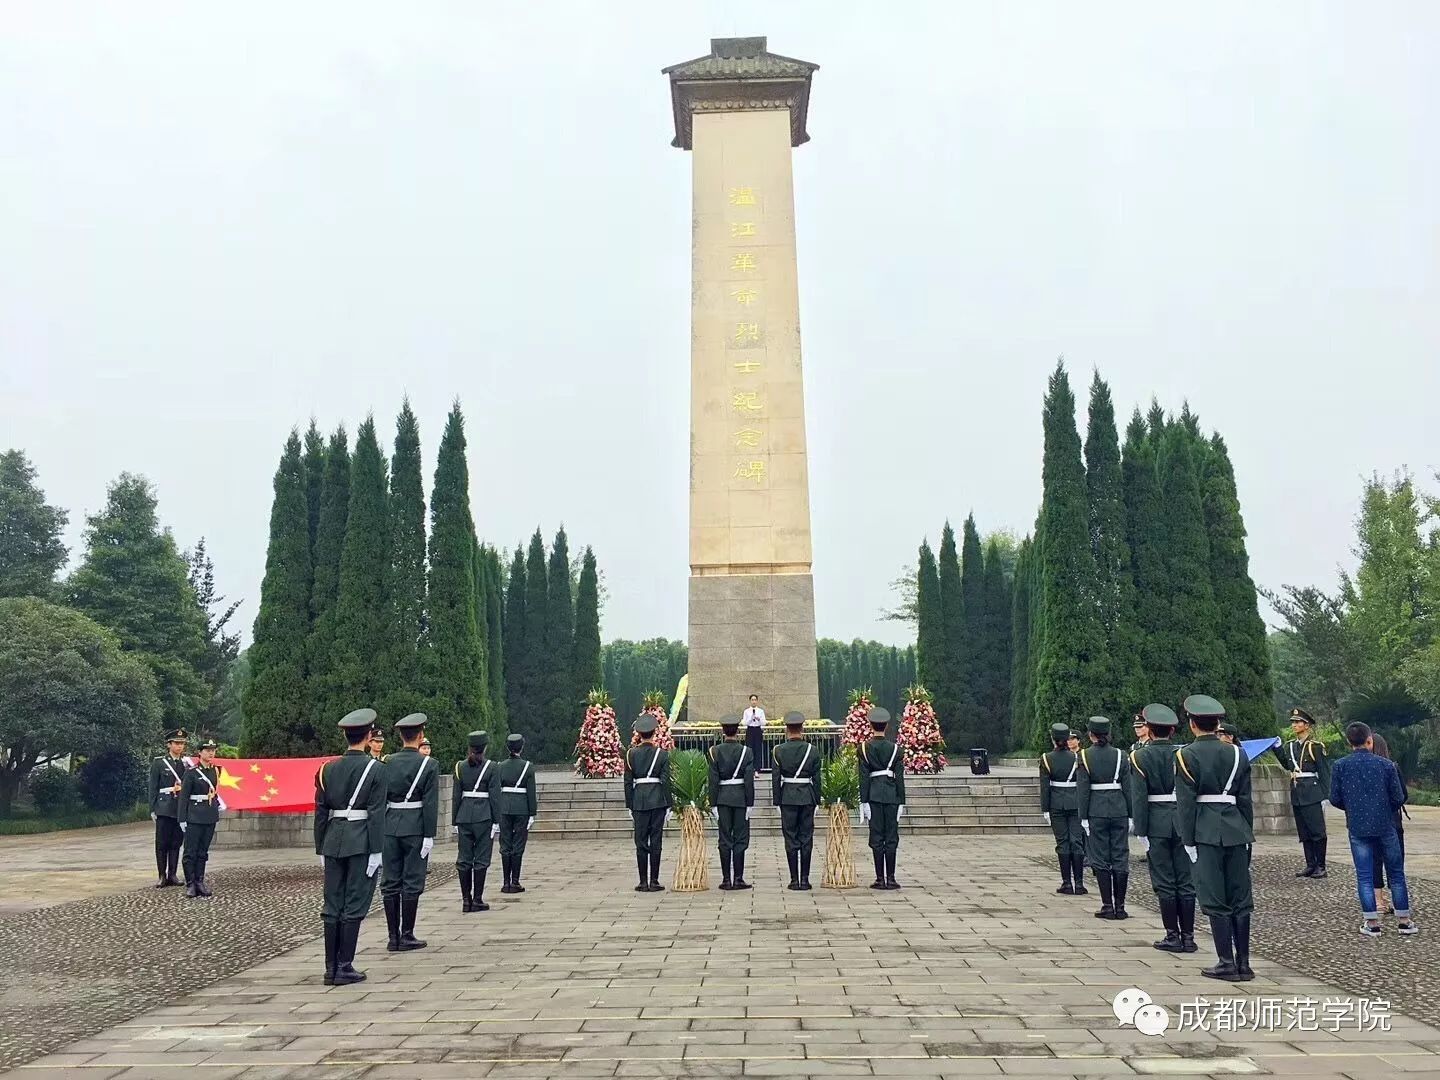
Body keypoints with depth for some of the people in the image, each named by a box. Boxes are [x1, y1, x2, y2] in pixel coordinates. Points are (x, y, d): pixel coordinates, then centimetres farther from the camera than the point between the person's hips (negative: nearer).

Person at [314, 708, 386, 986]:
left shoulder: (328, 768, 6)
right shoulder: (375, 768, -7)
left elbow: (321, 811, 7)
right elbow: (376, 812, -11)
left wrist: (321, 848, 13)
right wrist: (376, 851, -9)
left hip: (333, 841, 5)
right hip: (361, 842, -4)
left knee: (332, 905, 9)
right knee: (354, 906, 1)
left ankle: (331, 968, 13)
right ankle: (344, 967, 2)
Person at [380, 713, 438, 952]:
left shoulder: (387, 763, 4)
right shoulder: (427, 765, -6)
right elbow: (430, 804, -10)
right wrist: (429, 836, -8)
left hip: (389, 827, 4)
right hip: (415, 829, -4)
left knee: (390, 883, 7)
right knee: (412, 883, 3)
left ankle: (393, 937, 11)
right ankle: (407, 936, 5)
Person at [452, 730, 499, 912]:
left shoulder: (460, 767, 3)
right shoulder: (491, 768, -5)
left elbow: (456, 796, 5)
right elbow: (495, 797, -7)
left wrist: (454, 822, 10)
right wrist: (496, 822, -2)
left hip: (464, 817, 3)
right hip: (484, 817, -3)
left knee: (464, 859, 9)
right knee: (481, 859, 3)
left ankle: (466, 900, 10)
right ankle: (477, 900, 4)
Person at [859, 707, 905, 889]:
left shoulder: (864, 749, -2)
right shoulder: (896, 748, 1)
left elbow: (864, 777, -4)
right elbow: (899, 777, 0)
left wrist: (863, 801, -3)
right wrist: (901, 802, 4)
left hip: (873, 795, 0)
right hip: (892, 795, 1)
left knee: (876, 837, 3)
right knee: (891, 837, 4)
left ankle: (880, 879, 2)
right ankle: (891, 878, 4)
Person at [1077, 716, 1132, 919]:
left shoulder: (1085, 756, -5)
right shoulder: (1120, 755, 2)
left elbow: (1083, 788, -7)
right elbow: (1128, 787, 2)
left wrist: (1083, 817, -3)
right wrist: (1130, 815, 8)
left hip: (1096, 812, -2)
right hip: (1119, 810, 2)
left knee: (1100, 860, 4)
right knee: (1121, 859, 7)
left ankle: (1107, 906, 4)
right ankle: (1120, 906, 8)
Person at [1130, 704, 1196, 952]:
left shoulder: (1140, 757, -6)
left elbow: (1139, 797, -10)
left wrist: (1141, 831, -7)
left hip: (1156, 823, -3)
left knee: (1164, 883, 4)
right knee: (1186, 882, 8)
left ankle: (1173, 936, 6)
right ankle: (1188, 936, 11)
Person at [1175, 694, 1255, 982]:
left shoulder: (1186, 756, -7)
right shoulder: (1237, 753, 7)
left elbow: (1186, 802, -10)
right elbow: (1245, 799, 8)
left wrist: (1188, 840, -7)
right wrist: (1246, 834, 15)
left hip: (1206, 834, -4)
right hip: (1236, 832, 4)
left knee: (1215, 901, 1)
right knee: (1241, 899, 9)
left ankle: (1226, 963, 3)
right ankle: (1243, 963, 13)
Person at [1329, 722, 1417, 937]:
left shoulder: (1340, 766, -5)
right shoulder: (1386, 765, -6)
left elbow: (1335, 799, -3)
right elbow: (1399, 798, -3)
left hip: (1358, 828, 0)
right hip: (1385, 827, 0)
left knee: (1364, 876, 6)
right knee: (1396, 874, 13)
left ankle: (1372, 923, 6)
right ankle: (1404, 921, 18)